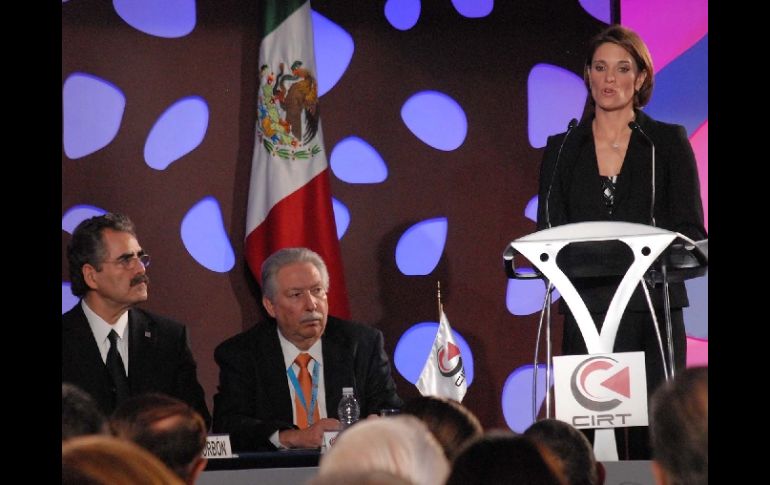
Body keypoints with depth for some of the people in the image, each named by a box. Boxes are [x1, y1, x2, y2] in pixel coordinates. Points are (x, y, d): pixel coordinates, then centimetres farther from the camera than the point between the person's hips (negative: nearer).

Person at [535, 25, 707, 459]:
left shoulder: (668, 142, 7)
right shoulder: (562, 149, 12)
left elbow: (691, 232, 3)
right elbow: (548, 231, 9)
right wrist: (587, 255, -12)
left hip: (653, 309, -1)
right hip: (586, 309, 1)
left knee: (652, 434, -5)